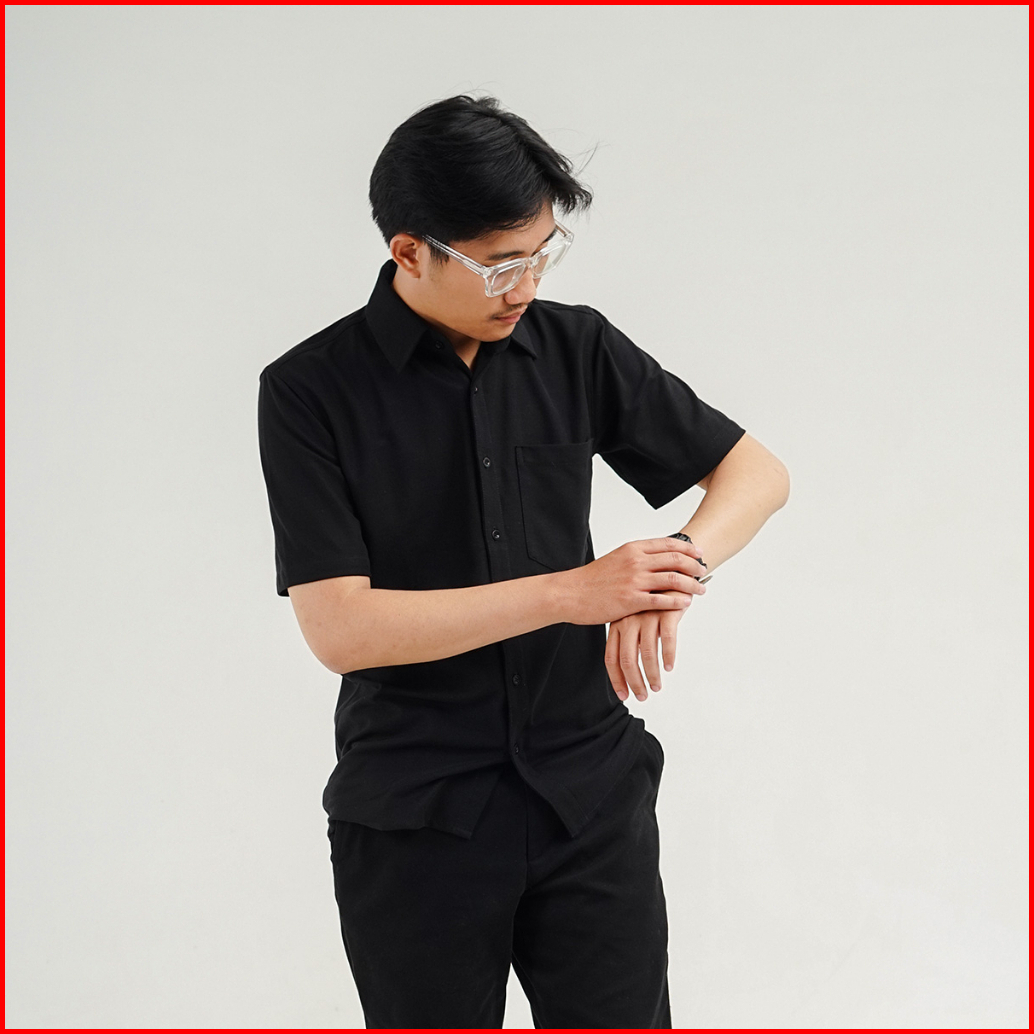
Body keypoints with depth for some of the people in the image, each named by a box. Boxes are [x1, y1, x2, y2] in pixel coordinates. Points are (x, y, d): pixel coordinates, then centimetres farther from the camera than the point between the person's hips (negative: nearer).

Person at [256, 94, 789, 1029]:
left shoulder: (576, 347, 0)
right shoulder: (310, 392, -9)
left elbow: (757, 470, 4)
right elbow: (339, 627, -17)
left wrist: (677, 571, -17)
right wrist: (571, 591, -22)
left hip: (593, 793, 3)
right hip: (415, 816, -2)